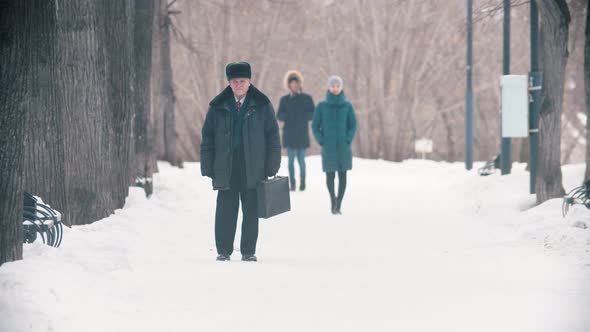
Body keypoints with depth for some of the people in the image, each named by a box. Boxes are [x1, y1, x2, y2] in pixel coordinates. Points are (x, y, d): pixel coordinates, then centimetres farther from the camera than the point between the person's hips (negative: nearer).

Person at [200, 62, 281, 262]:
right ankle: (223, 251, 9)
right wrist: (208, 168, 2)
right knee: (225, 213, 0)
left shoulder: (262, 106, 4)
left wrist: (271, 167, -1)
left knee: (251, 213, 3)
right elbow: (208, 139, 8)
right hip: (225, 169, 1)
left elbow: (273, 137, 5)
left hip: (253, 170, 0)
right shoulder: (218, 107, 6)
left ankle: (248, 252, 12)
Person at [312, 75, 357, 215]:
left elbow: (353, 126, 4)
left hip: (343, 147, 0)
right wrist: (321, 142, -6)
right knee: (330, 175, 2)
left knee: (342, 176, -2)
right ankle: (333, 198, 26)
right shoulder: (322, 106, 0)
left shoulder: (347, 106, 1)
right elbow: (315, 126, 3)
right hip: (328, 148, 0)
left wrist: (348, 141, -8)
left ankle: (338, 205, 5)